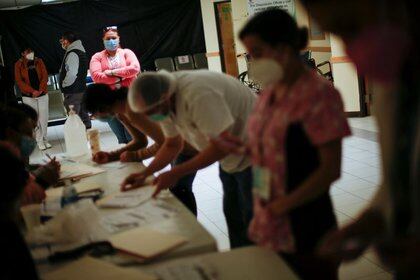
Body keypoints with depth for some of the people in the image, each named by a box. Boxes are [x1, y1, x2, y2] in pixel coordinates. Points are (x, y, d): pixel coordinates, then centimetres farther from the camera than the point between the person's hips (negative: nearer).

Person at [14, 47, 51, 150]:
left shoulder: (39, 61, 5)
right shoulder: (18, 64, -1)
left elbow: (45, 76, 0)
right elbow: (19, 81, -6)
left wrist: (40, 90, -13)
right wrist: (32, 91, -16)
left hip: (42, 94, 2)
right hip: (28, 96, -2)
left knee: (44, 118, 2)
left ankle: (44, 139, 12)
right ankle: (40, 141, 7)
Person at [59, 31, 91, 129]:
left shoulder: (72, 54, -17)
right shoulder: (81, 51, 14)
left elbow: (72, 73, -27)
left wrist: (64, 84, -11)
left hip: (73, 92, -10)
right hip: (81, 89, 10)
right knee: (84, 116, 15)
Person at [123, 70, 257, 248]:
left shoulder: (197, 93, -34)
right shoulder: (163, 103, -6)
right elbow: (172, 145, 7)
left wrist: (176, 174, -32)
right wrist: (144, 174, -7)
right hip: (231, 155, 9)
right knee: (233, 215, 19)